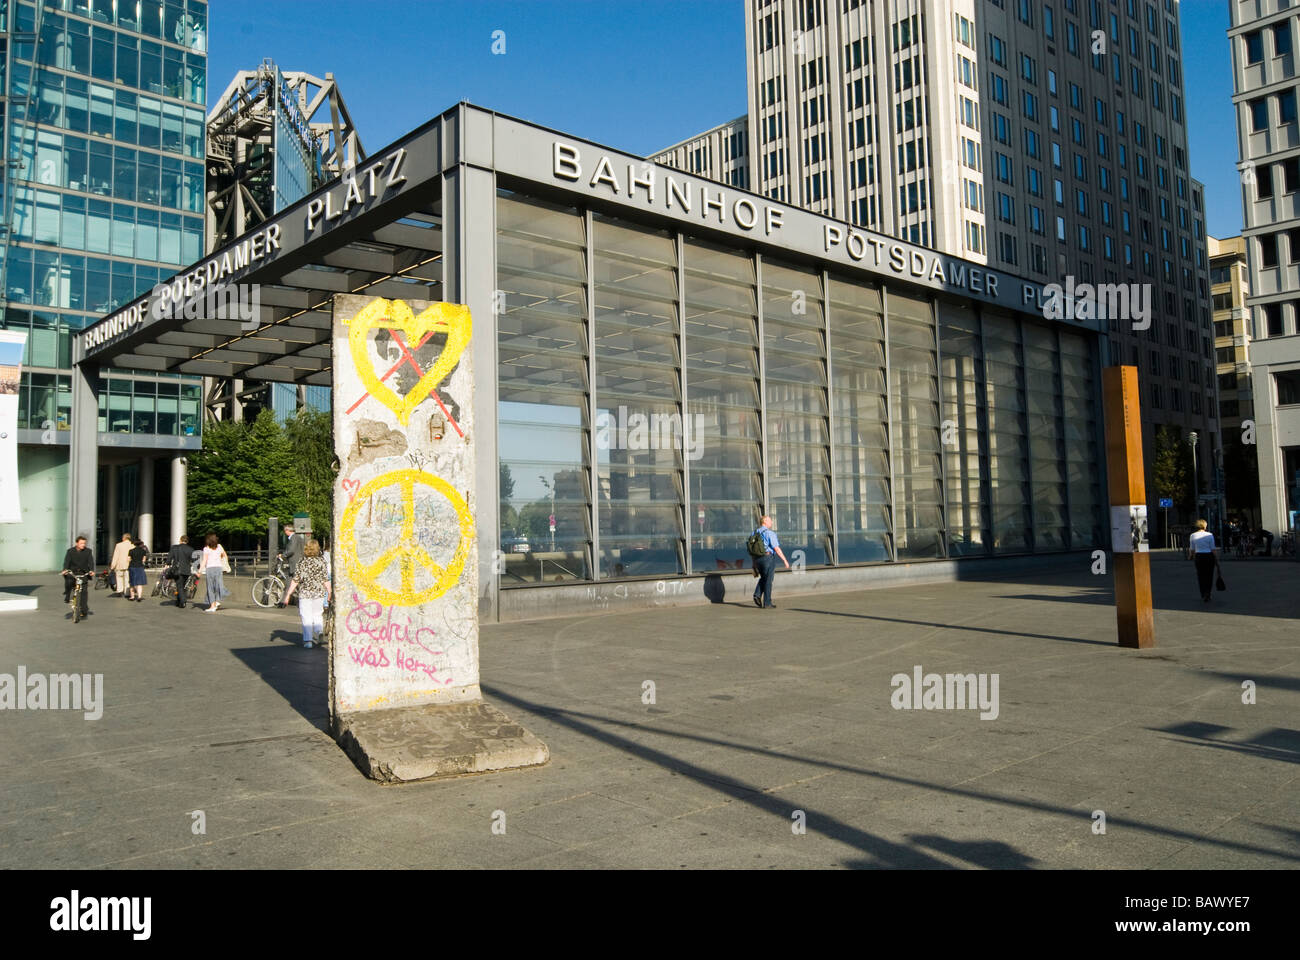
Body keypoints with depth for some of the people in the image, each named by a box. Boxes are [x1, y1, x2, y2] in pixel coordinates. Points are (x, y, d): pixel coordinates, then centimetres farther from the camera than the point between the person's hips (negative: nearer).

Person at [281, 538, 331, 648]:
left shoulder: (302, 562, -6)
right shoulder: (322, 561, -3)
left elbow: (295, 580, -8)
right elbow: (326, 579, -2)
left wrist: (287, 595, -3)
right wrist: (329, 593, 7)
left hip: (305, 593, -1)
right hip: (319, 592, 1)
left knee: (306, 617, 6)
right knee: (317, 615, 19)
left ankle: (308, 640, 3)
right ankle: (318, 633, 6)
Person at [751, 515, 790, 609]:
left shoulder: (755, 533, 10)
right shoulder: (770, 533, -12)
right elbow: (777, 549, -15)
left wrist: (754, 563, 19)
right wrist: (785, 561, -10)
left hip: (757, 559, 7)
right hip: (768, 558, -6)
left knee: (763, 578, 22)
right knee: (768, 580, 2)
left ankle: (757, 595, 2)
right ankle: (767, 603, 6)